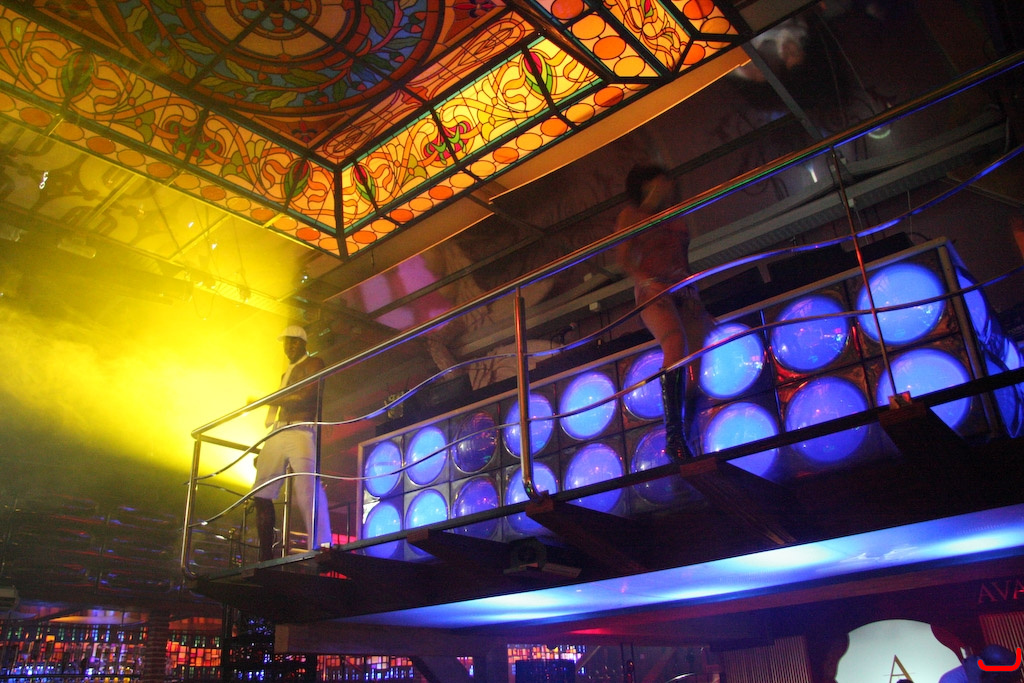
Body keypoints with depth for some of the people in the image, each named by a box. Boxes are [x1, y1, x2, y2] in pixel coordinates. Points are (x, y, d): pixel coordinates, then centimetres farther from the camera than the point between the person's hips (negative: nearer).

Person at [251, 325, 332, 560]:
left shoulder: (313, 364, 7)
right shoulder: (287, 373, 30)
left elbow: (308, 396, -8)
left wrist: (269, 400, -5)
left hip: (300, 432, -8)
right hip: (277, 435, 8)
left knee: (308, 491, -22)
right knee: (261, 493, 1)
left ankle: (322, 547, -26)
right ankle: (266, 556, 6)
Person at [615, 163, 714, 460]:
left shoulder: (676, 219, 30)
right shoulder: (631, 214, 14)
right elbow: (624, 257, 0)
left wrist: (701, 308, 20)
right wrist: (648, 281, -19)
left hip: (685, 291, 6)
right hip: (653, 291, -6)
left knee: (693, 368, -9)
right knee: (676, 344, -33)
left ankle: (685, 441, -7)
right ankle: (674, 435, -41)